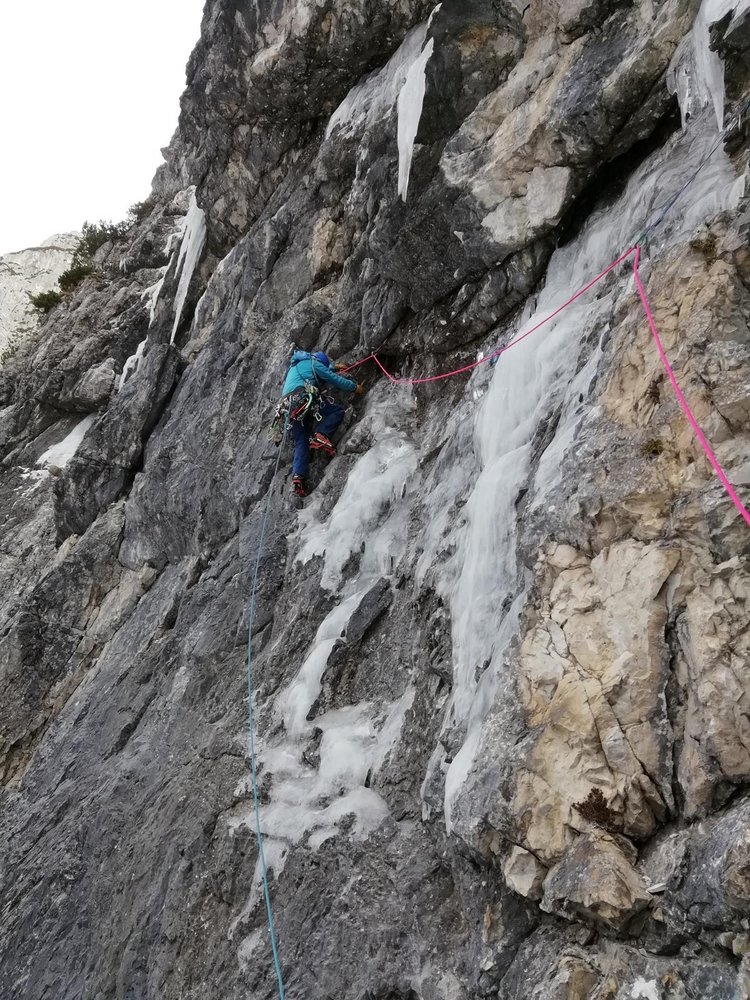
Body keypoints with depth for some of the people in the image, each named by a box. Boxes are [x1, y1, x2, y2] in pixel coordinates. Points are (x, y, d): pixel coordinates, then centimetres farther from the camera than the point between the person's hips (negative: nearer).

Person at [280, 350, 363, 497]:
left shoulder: (294, 366, 36)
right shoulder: (313, 363, 12)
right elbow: (335, 379, 10)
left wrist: (332, 367, 66)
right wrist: (354, 387, 22)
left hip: (289, 406, 7)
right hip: (304, 398, -7)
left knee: (301, 442, 6)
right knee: (338, 411, 5)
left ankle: (298, 476, -14)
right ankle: (320, 436, -19)